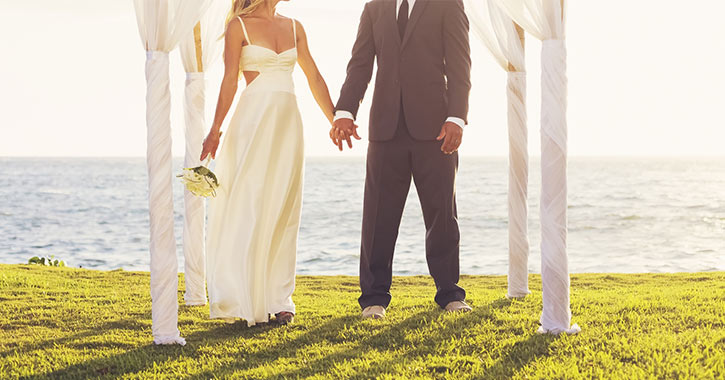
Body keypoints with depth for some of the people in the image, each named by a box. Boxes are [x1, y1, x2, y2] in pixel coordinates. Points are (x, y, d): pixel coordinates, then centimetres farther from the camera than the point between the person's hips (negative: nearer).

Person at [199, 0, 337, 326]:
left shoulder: (294, 27, 13)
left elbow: (314, 78, 16)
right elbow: (230, 81, -5)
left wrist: (336, 121, 17)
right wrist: (215, 129, -11)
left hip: (288, 122, 5)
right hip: (253, 119, -5)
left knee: (283, 211, 4)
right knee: (249, 207, -6)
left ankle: (278, 299, 10)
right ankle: (244, 301, -1)